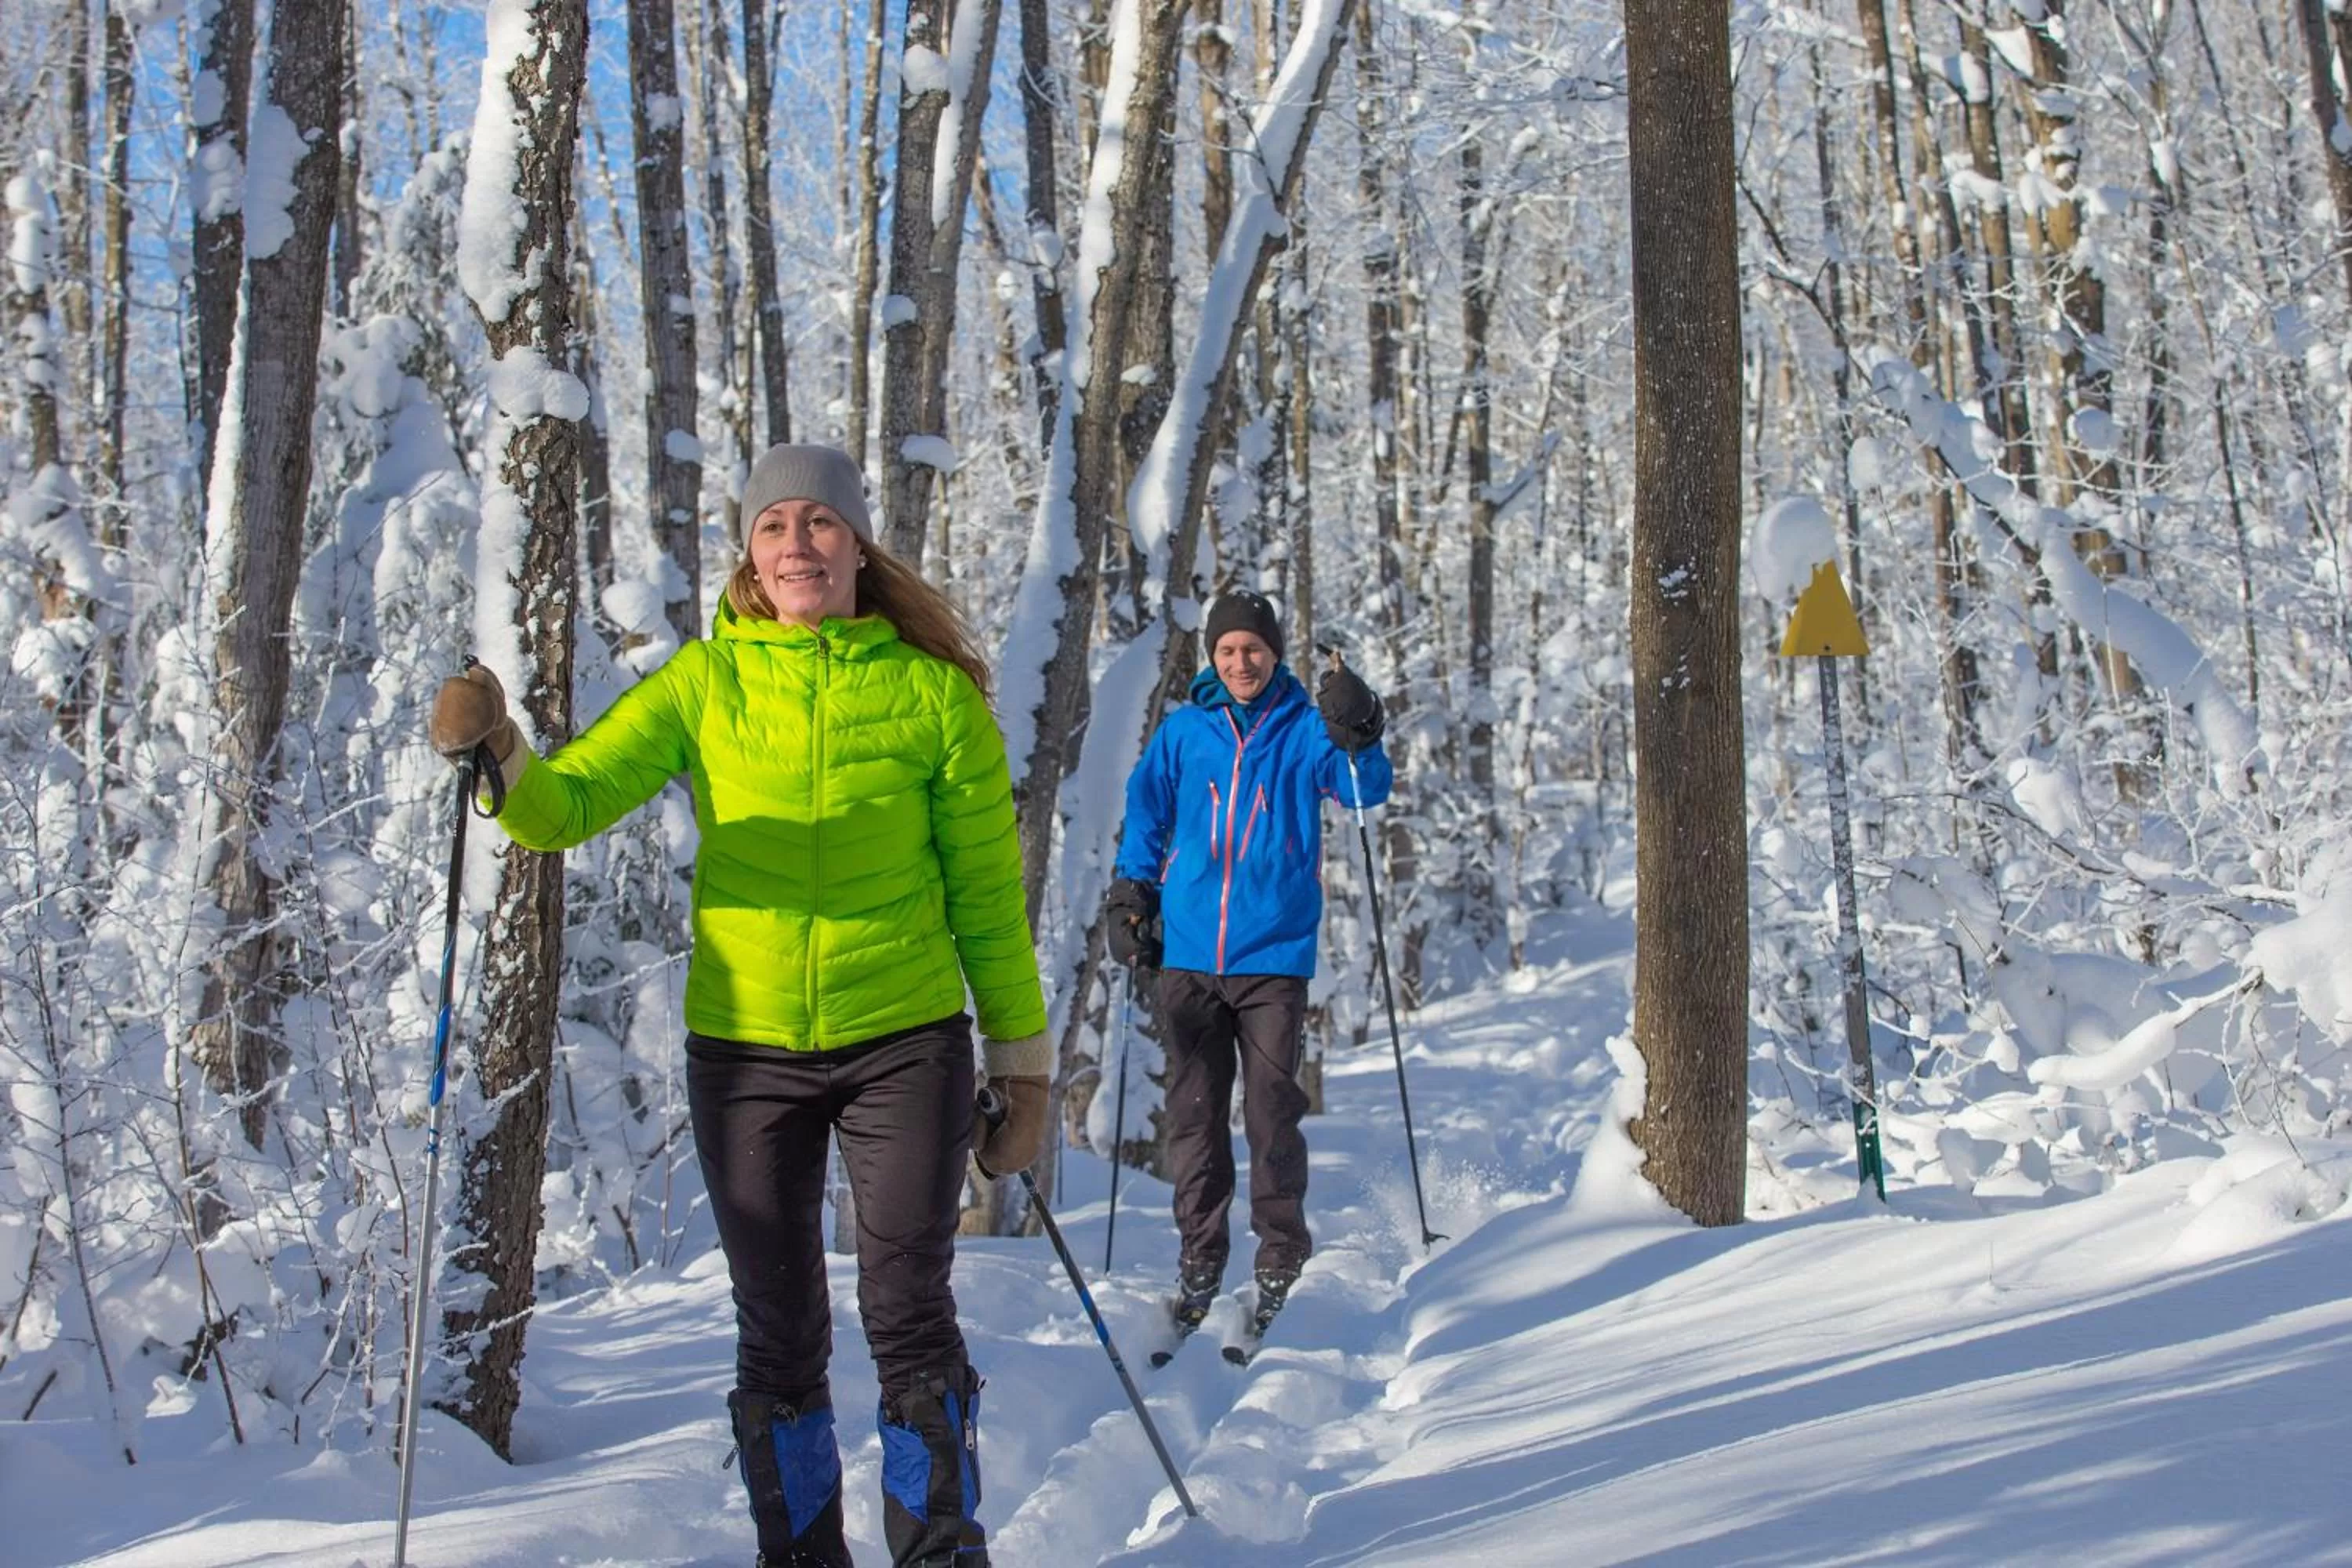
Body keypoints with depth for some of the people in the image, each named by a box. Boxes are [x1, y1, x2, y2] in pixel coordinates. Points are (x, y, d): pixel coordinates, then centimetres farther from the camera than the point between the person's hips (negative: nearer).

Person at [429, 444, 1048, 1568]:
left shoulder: (932, 693, -1)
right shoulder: (704, 682, 2)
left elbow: (987, 895, 4)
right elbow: (569, 802, -5)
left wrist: (1021, 1065, 6)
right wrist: (498, 754, -27)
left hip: (904, 1046, -1)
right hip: (742, 1051, 2)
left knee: (908, 1315, -3)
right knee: (778, 1336, 10)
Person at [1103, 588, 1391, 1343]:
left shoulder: (1304, 731, 3)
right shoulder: (1181, 733, 8)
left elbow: (1366, 788, -11)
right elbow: (1146, 815, 15)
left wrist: (1358, 738, -30)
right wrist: (1130, 896, 5)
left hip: (1274, 955, -2)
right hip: (1189, 954, 2)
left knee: (1272, 1113, -3)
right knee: (1193, 1111, 6)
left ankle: (1281, 1260, 9)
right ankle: (1199, 1255, 16)